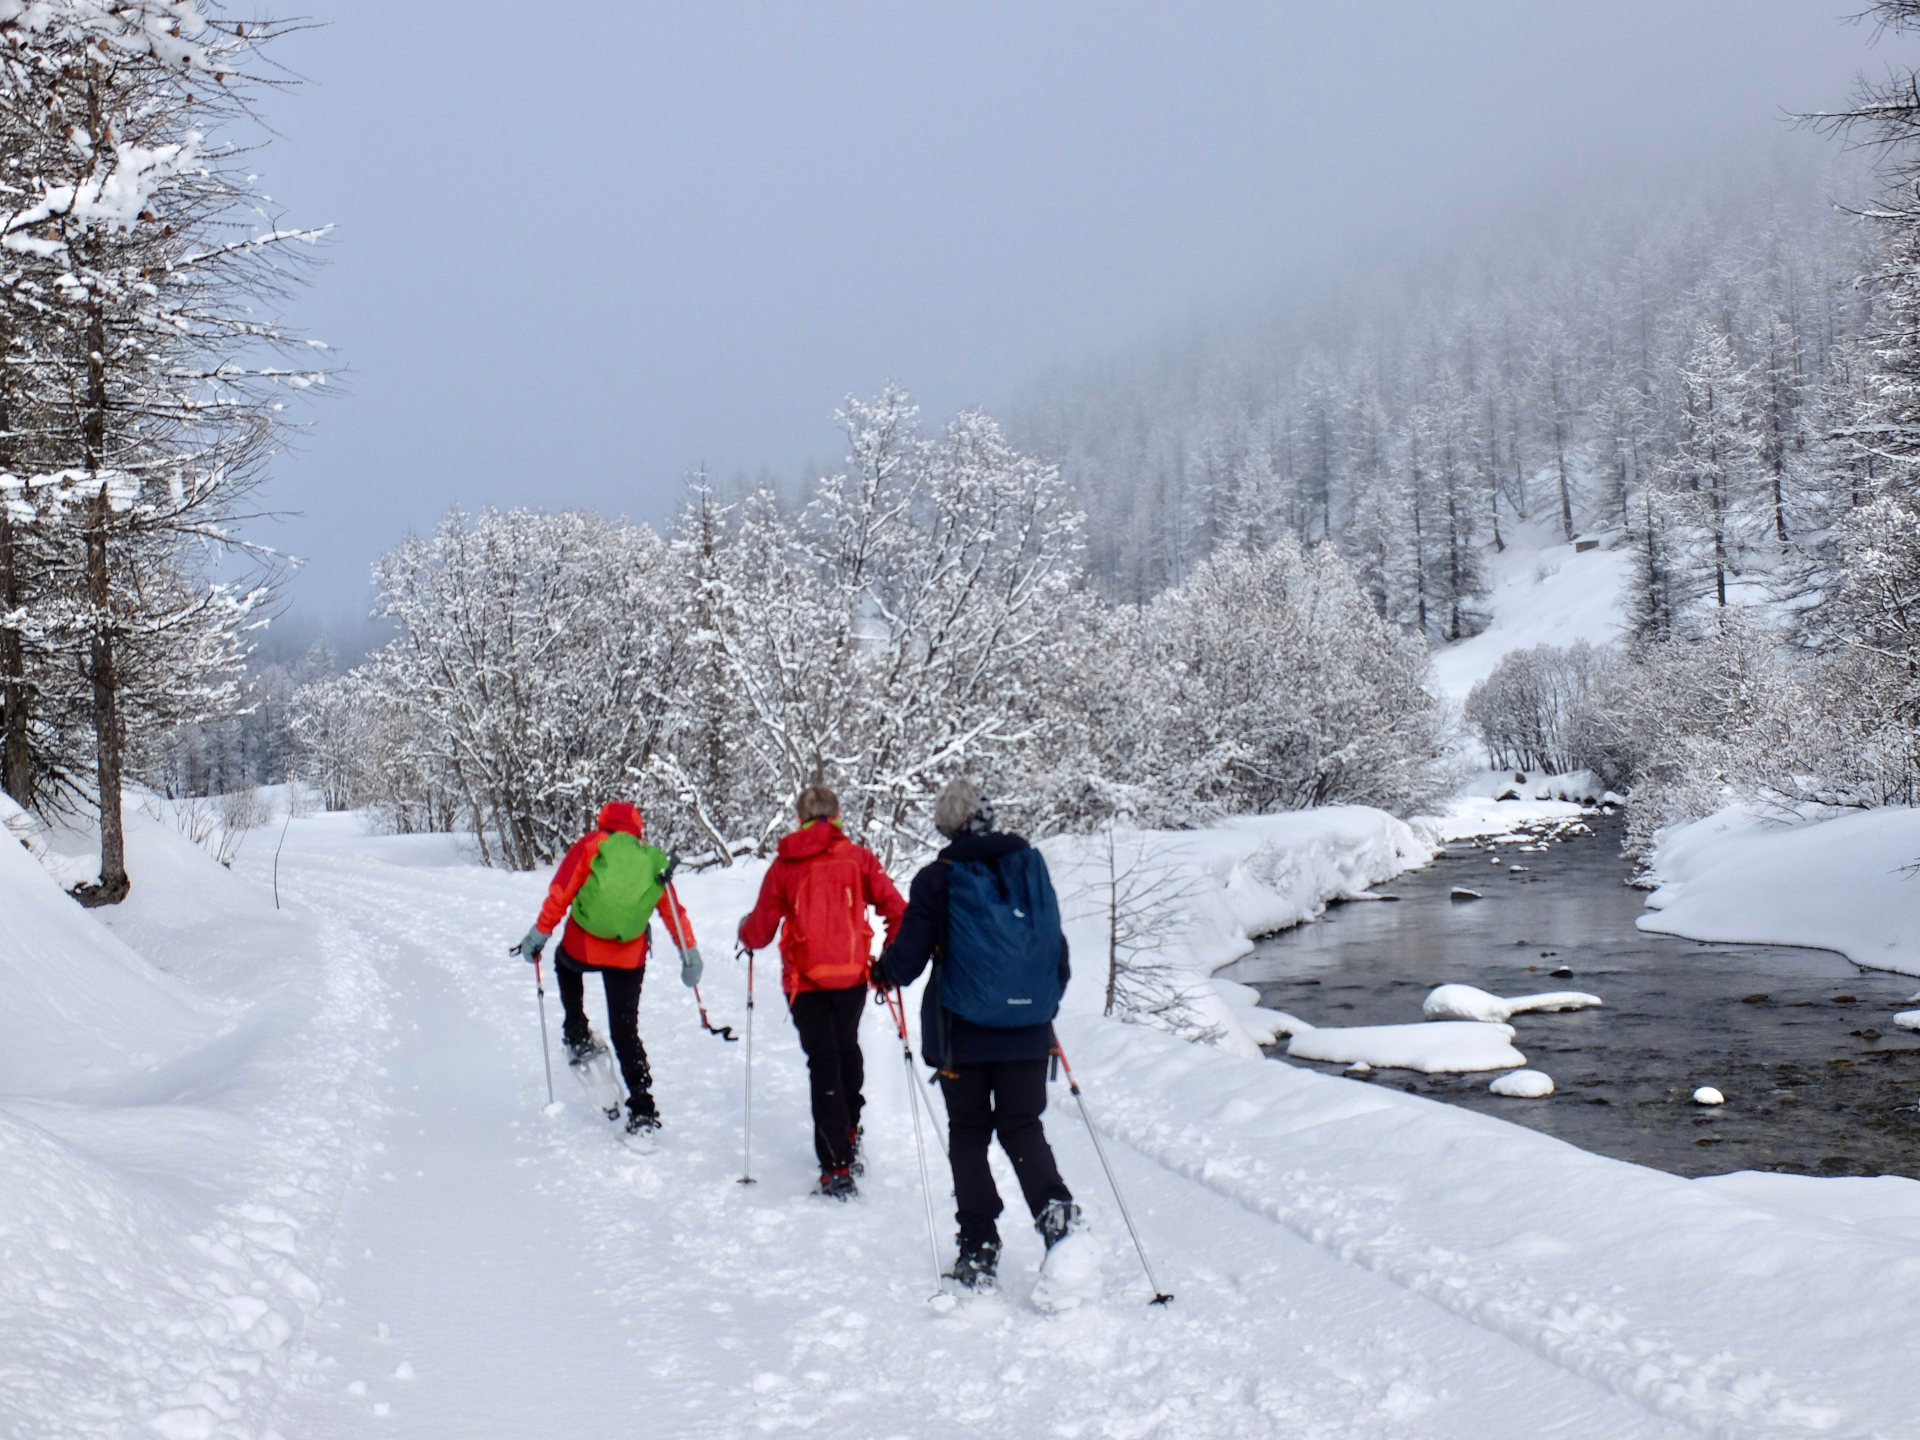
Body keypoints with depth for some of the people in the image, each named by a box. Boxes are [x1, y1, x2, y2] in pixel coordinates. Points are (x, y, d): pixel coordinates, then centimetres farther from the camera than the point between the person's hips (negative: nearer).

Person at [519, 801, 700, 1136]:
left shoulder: (591, 844, 4)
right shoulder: (653, 861, 12)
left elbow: (561, 892, -4)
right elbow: (673, 911, 9)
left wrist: (541, 932, 0)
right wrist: (689, 954, 13)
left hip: (582, 948, -2)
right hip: (629, 958, 2)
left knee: (565, 964, 35)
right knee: (626, 1032, 12)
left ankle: (578, 1036, 22)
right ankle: (642, 1110, 2)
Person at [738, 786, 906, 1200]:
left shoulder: (784, 866, -1)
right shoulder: (858, 858, 0)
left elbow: (760, 931, 2)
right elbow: (896, 909, -7)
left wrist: (745, 933, 25)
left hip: (805, 980, -1)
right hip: (852, 975, 1)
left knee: (823, 1062, 1)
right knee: (847, 1048, 25)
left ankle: (838, 1167, -5)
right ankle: (849, 1133, 36)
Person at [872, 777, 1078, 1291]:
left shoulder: (937, 880, -7)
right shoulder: (1030, 865, 3)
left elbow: (908, 956, -6)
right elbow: (1057, 945, 8)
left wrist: (884, 971, 17)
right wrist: (1046, 1003, 23)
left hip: (963, 1031, -2)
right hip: (1027, 1029, 2)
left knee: (968, 1133, 11)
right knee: (1023, 1126, 12)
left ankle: (979, 1248, 8)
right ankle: (1055, 1210, -13)